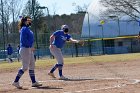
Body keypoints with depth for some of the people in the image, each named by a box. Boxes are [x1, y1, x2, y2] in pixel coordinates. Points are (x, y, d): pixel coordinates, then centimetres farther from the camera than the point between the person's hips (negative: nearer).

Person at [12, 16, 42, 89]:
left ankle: (34, 82, 18)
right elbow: (24, 40, -22)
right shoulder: (24, 29, -14)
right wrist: (30, 46, -18)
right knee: (25, 67, -10)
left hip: (29, 49, 10)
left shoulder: (27, 29, 15)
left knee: (32, 66, 12)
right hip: (25, 49, -10)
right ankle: (16, 82, -6)